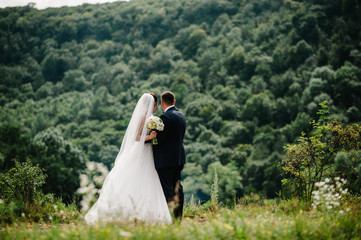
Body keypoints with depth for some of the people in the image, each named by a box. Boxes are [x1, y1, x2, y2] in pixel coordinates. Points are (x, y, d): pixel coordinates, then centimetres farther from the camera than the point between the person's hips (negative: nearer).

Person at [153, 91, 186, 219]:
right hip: (179, 157, 9)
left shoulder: (165, 117, -17)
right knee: (177, 186, 12)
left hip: (166, 159, -8)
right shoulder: (181, 115, 11)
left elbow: (159, 138, -20)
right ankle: (178, 216, 17)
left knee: (166, 187, -4)